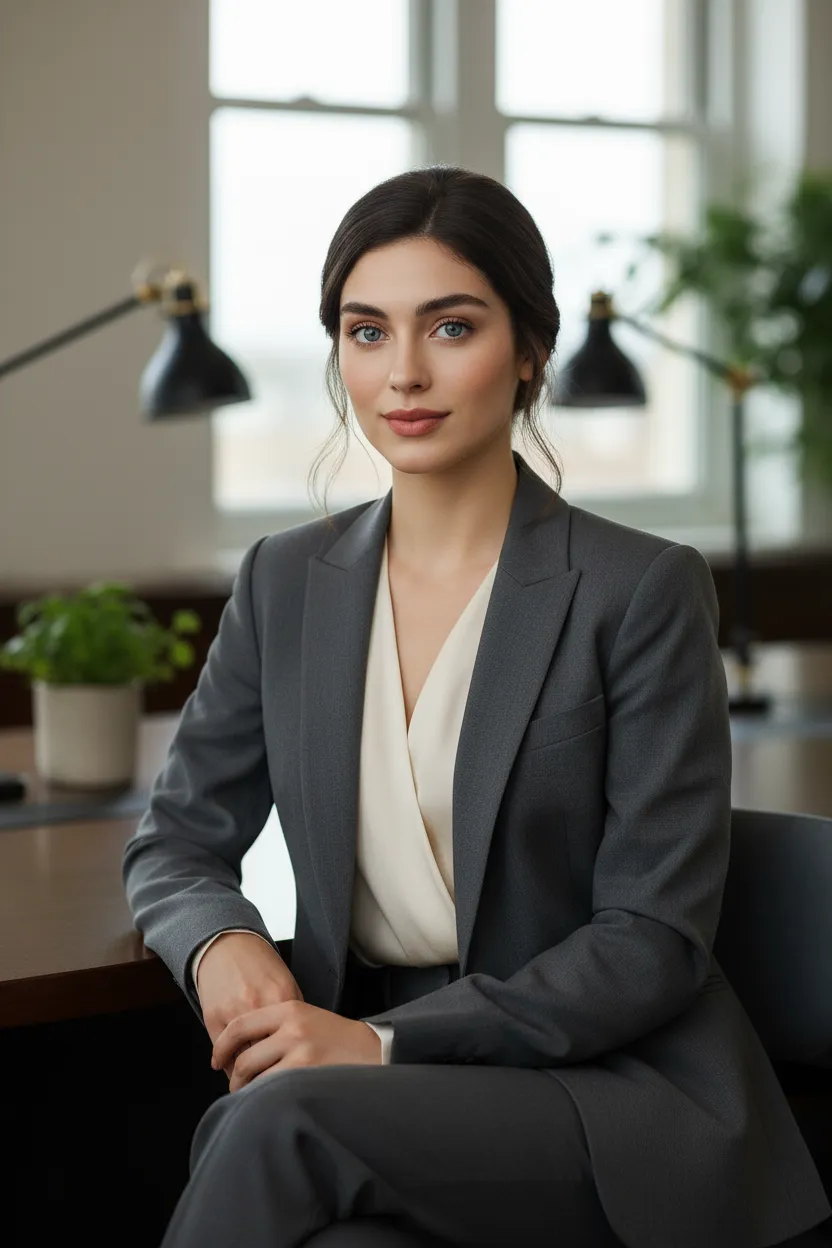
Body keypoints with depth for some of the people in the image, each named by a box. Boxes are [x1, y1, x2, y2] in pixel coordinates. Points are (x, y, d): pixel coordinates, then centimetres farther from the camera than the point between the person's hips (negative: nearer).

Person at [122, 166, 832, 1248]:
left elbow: (655, 939, -9)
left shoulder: (644, 591, -7)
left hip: (617, 1088, -3)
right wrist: (221, 943, -10)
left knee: (285, 1122, -32)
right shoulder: (287, 583, 8)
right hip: (369, 1086, 3)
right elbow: (176, 844, 15)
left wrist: (388, 1042, -19)